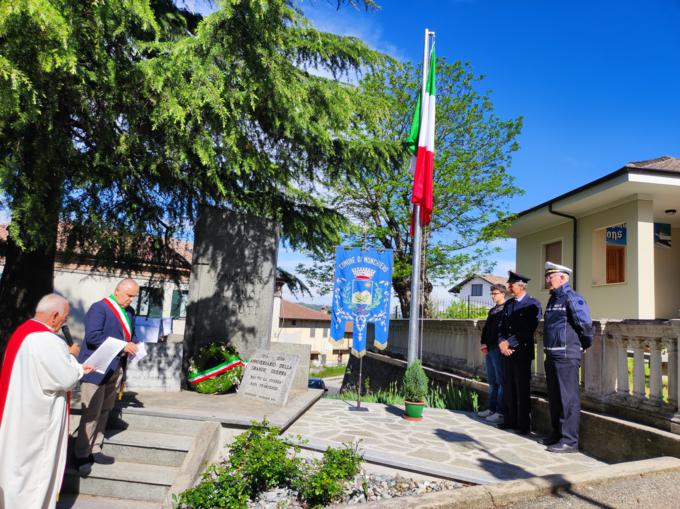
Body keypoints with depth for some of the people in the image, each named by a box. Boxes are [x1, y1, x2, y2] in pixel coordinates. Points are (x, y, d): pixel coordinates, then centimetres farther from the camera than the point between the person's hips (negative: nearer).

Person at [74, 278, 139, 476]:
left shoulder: (130, 312, 11)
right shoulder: (99, 308, -13)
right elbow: (93, 336, -23)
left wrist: (133, 345, 0)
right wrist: (122, 346, -22)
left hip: (116, 369, 8)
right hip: (97, 369, -8)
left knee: (104, 412, 16)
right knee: (91, 414, -2)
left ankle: (94, 450, 28)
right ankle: (82, 455, 11)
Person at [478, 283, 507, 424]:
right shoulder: (492, 310, 20)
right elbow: (486, 328, 20)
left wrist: (500, 344, -16)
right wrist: (484, 343, 8)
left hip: (499, 349, -8)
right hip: (489, 349, 9)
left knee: (501, 381, -6)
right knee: (492, 381, 12)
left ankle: (500, 412, -3)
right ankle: (492, 409, 19)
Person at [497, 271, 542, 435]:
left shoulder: (533, 304, -8)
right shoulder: (508, 304, 13)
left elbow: (528, 329, -15)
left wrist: (509, 343, -14)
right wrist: (502, 342, -5)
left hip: (522, 352, -6)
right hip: (507, 351, 6)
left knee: (522, 389, 1)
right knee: (508, 388, 11)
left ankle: (524, 424, 11)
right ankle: (510, 420, 22)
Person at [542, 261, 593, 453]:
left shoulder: (572, 298, -13)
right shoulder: (553, 299, 16)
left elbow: (585, 325, -16)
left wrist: (584, 346, -1)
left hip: (566, 356, -9)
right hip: (552, 356, 9)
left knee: (568, 398, -3)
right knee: (554, 397, 16)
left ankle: (570, 440, 4)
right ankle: (557, 434, 28)